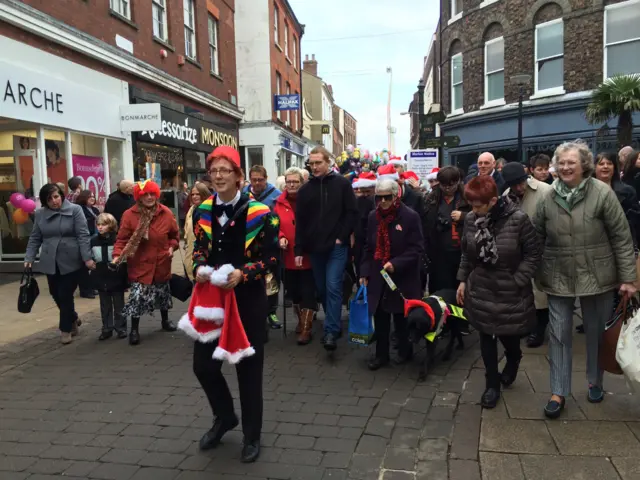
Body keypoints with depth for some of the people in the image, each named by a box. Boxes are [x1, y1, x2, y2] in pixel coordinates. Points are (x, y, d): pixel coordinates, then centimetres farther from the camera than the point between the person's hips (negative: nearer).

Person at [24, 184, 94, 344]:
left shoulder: (75, 210, -6)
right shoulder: (40, 214, 6)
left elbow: (83, 235, -10)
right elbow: (35, 238, 11)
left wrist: (87, 257, -16)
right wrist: (29, 258, 1)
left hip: (71, 261, -4)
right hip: (50, 263, 4)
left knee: (65, 296, 0)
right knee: (56, 294, 12)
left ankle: (66, 328, 18)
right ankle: (72, 319, 36)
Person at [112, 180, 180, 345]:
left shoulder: (166, 213, -4)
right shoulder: (129, 215, -12)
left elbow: (174, 234, 10)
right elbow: (122, 239, -12)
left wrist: (172, 246, -5)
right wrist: (117, 255, -26)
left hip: (161, 263, 3)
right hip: (139, 264, -3)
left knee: (163, 293, 20)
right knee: (137, 296, -9)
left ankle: (165, 320, 43)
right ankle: (134, 329, 8)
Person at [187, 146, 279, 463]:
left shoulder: (258, 211, -12)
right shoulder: (204, 210, 3)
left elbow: (271, 256, -10)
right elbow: (199, 248, 12)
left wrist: (242, 273, -24)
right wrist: (199, 268, -9)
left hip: (248, 298, -4)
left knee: (248, 367, 6)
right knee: (203, 364, 8)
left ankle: (252, 436, 26)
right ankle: (224, 417, 36)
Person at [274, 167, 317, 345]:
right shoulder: (280, 203, 4)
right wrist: (281, 238, -13)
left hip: (308, 254, -4)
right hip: (289, 256, 4)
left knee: (308, 291, 1)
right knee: (293, 290, 16)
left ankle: (306, 328, 7)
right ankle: (302, 319, 36)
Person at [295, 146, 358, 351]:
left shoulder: (342, 184, -1)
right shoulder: (305, 189, 8)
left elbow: (352, 212, -4)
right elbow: (300, 221, 6)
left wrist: (342, 237, -10)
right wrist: (299, 249, 1)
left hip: (337, 247, -4)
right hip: (315, 248, 4)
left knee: (333, 287, -11)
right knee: (321, 288, 11)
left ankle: (331, 331, -7)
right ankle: (335, 324, 27)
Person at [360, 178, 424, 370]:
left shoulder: (410, 216, -11)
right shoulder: (373, 216, 5)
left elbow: (417, 248, -12)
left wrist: (396, 264, -22)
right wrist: (364, 272, 6)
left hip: (402, 278, -4)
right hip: (378, 277, 4)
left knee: (401, 317, 8)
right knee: (380, 316, 8)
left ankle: (405, 350, 29)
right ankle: (381, 354, 22)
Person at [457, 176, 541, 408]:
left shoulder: (518, 219, -18)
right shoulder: (471, 219, -5)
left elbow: (534, 253, -10)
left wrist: (517, 281, -14)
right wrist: (463, 280, 5)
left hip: (510, 292, -3)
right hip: (481, 289, 3)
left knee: (508, 334, 9)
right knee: (486, 337, 10)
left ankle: (513, 359, 47)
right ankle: (492, 384, 27)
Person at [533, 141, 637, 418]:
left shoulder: (602, 193, -9)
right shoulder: (548, 199, 0)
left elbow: (622, 238, -8)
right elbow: (536, 238, 7)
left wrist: (628, 278, -9)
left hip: (596, 276, -2)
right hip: (559, 277, 2)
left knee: (597, 332, 14)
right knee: (559, 334, 5)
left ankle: (595, 383, 37)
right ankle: (558, 392, 16)